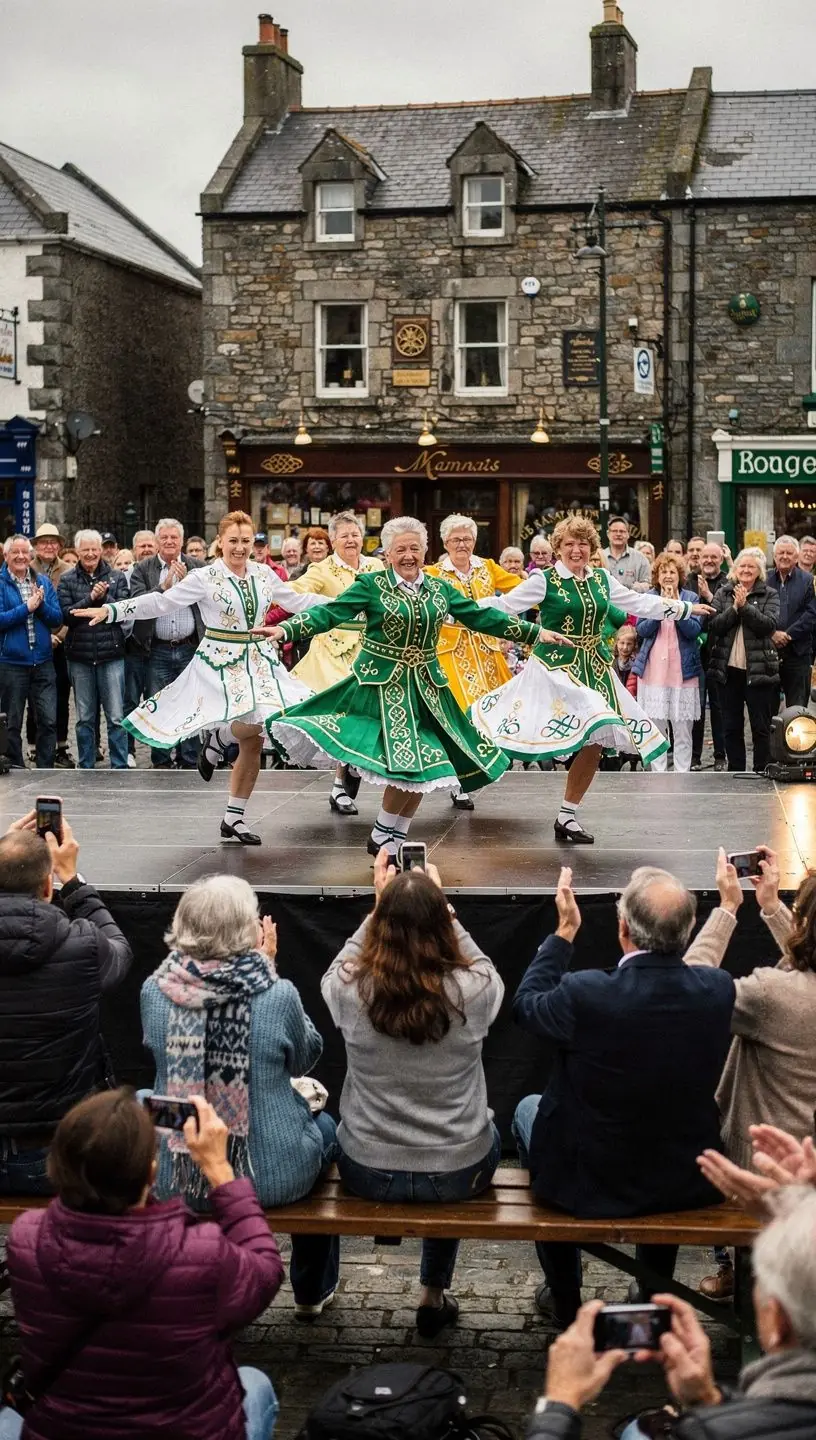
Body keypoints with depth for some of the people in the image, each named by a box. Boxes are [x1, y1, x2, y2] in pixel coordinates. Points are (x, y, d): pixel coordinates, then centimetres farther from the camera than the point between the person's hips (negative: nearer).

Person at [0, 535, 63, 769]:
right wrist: (27, 608, -16)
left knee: (48, 720, 0)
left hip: (43, 661, 3)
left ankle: (45, 769, 10)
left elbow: (57, 620, 4)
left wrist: (40, 605, -13)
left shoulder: (44, 582, 8)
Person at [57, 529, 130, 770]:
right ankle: (86, 768, 18)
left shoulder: (117, 578, 5)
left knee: (116, 716, -2)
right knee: (84, 718, 9)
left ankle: (120, 767, 5)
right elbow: (66, 614, -6)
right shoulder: (67, 581, 5)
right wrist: (91, 598, -16)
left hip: (111, 655, -1)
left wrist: (103, 598, -17)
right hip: (79, 657, 1)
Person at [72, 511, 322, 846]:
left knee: (253, 742, 3)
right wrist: (110, 611, -18)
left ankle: (234, 818, 15)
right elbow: (161, 602, -11)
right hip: (221, 661, -5)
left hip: (258, 660, 5)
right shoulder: (205, 577, -7)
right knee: (256, 721, -26)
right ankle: (217, 739, 9)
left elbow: (297, 601, 17)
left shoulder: (263, 575, 6)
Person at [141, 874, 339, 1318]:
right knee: (325, 1126, 31)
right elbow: (305, 1057, 2)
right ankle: (313, 1291, 46)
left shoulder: (155, 990, -12)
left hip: (176, 1180, 3)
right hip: (272, 1178, -2)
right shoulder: (277, 994, -19)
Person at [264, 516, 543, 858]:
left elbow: (482, 617, 12)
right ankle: (380, 839, 7)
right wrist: (286, 629, -25)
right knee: (406, 764, -12)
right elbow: (330, 613, -11)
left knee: (426, 766, 3)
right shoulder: (371, 585, -4)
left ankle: (393, 843, 17)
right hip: (383, 684, -5)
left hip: (427, 687, 5)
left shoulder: (441, 589, 9)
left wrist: (535, 633, 12)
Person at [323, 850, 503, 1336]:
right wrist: (442, 907, 5)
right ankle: (434, 1295, 40)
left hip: (369, 1173, 1)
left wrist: (382, 905, 7)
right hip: (460, 1174, -1)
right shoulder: (472, 991, -22)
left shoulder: (351, 991, -20)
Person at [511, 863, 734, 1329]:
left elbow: (526, 1004, -5)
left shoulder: (586, 995, -28)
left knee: (530, 1108, 29)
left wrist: (565, 931, 2)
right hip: (690, 1187, 3)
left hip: (591, 1188, -3)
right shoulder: (719, 990, -18)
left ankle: (565, 1300, 39)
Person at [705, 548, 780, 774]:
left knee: (761, 726, 2)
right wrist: (735, 607, -15)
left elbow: (770, 624, -12)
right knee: (731, 727, 8)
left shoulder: (769, 595, 3)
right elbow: (714, 625, -3)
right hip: (728, 669, 2)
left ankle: (761, 772, 10)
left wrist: (745, 606, -16)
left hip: (758, 669, -2)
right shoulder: (723, 594, 8)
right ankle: (735, 771, 17)